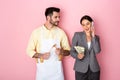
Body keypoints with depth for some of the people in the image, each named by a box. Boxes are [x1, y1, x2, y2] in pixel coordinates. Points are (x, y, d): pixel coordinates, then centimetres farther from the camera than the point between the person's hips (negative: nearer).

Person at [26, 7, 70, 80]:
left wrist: (61, 52, -16)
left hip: (57, 69, 2)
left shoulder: (61, 32, 1)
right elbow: (29, 51, -1)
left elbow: (68, 51, 6)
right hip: (42, 69, -1)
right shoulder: (36, 32, -3)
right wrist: (41, 55, -18)